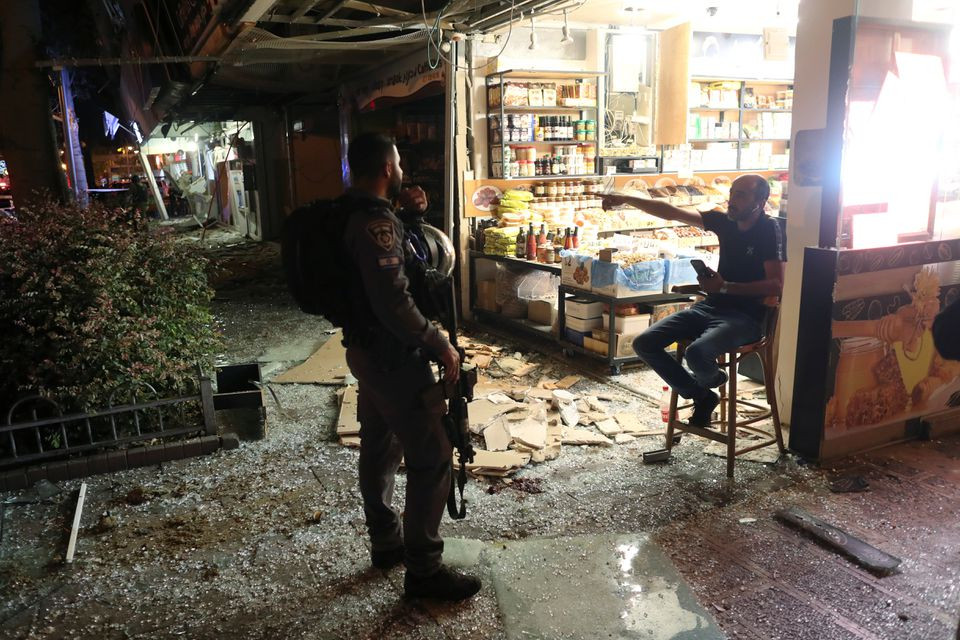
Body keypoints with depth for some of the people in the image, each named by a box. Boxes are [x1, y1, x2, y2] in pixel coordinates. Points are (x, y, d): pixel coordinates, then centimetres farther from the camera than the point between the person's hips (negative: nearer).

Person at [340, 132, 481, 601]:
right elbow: (394, 303, -28)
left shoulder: (351, 212, 8)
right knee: (431, 456, -3)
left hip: (365, 350, 11)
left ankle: (386, 543, 34)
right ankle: (423, 570, 5)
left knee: (379, 448, 19)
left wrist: (407, 208, 8)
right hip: (393, 356, -11)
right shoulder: (375, 222, -22)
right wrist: (440, 346, -18)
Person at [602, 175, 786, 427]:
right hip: (710, 306, 7)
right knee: (644, 343, -9)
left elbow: (776, 285, -17)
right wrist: (626, 199, -1)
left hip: (746, 316, -6)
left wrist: (725, 287, -22)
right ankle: (701, 395, 8)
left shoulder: (769, 231, -10)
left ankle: (712, 379, 6)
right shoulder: (725, 221, 7)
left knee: (697, 353, -35)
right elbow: (672, 212, 6)